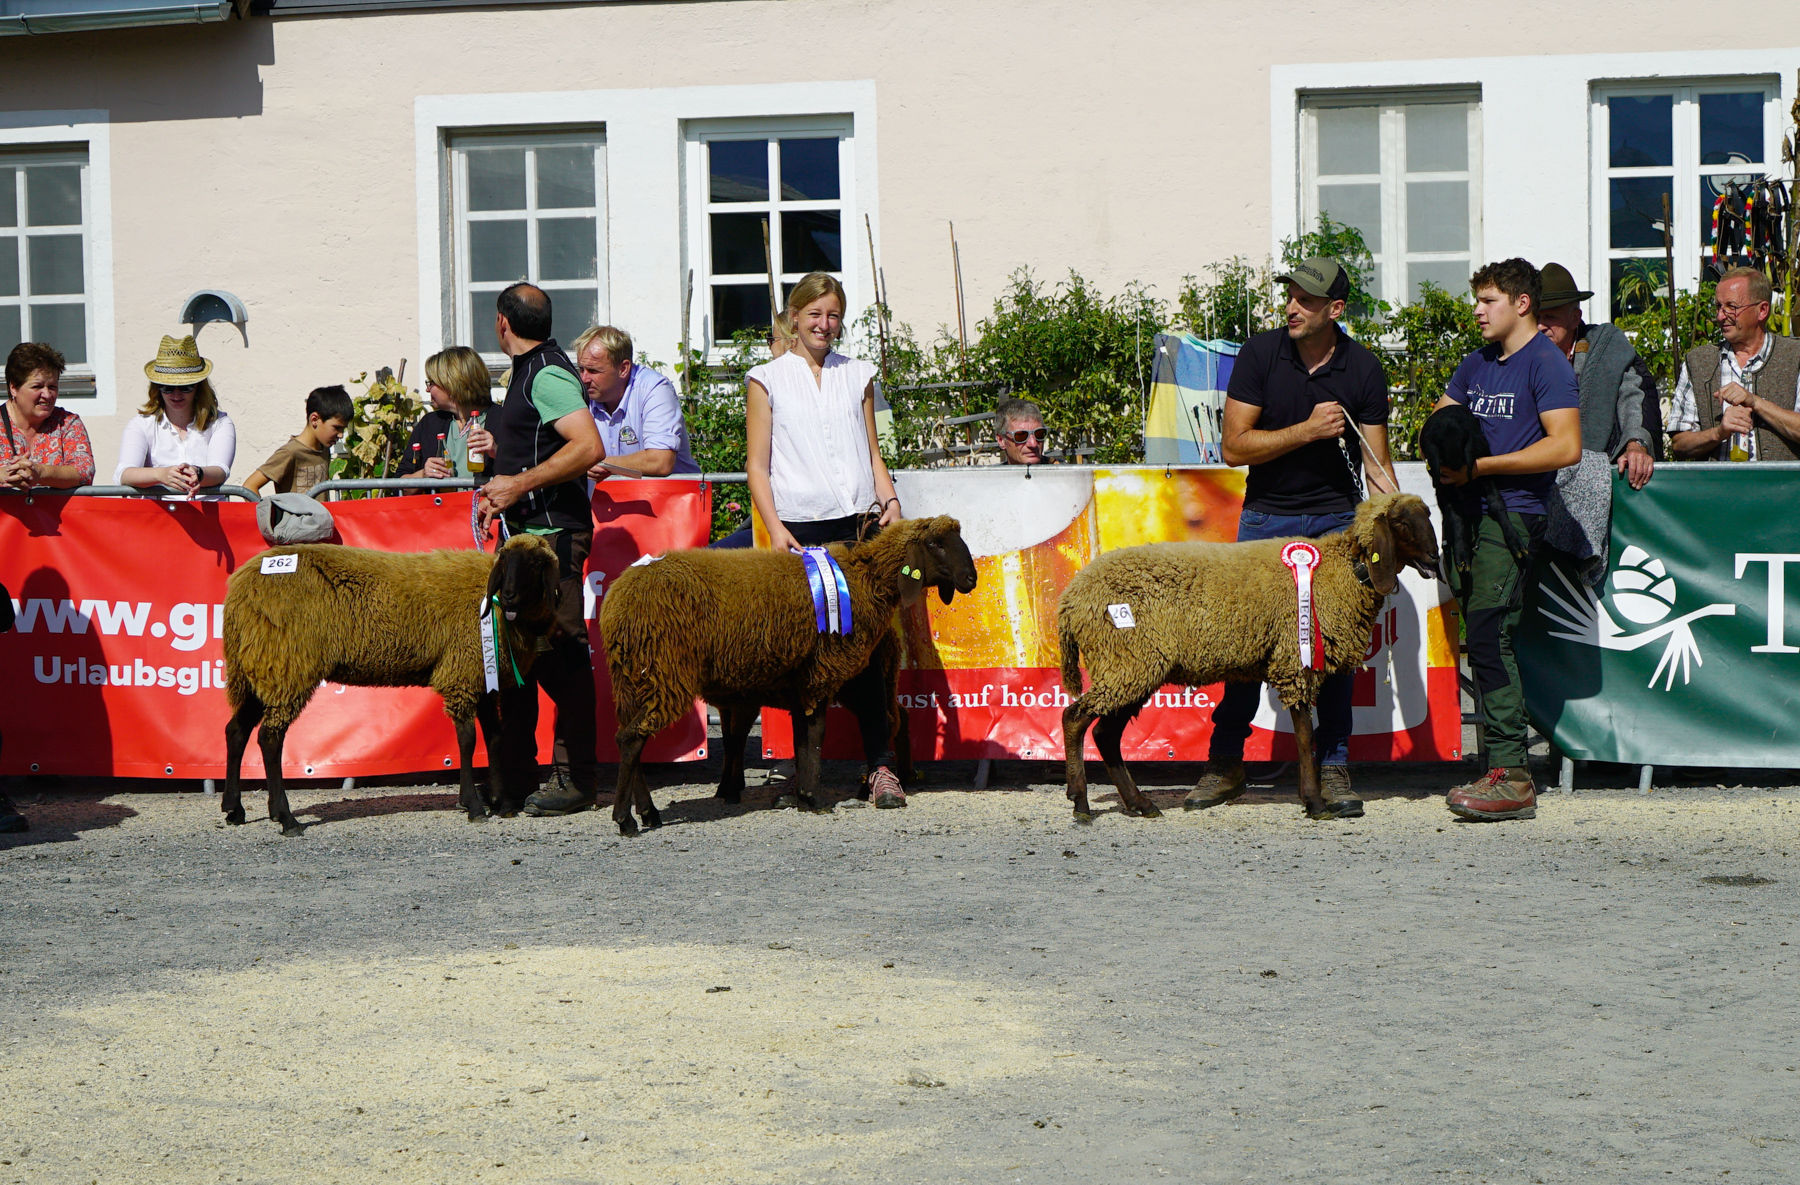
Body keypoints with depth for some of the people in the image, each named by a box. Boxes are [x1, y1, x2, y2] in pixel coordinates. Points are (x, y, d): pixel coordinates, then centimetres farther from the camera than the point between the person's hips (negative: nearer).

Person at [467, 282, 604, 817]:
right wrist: (500, 449, 16)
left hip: (553, 532, -11)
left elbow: (588, 448, -25)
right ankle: (517, 770, 19)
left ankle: (576, 778, -6)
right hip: (526, 532, 11)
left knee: (561, 654, -8)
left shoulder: (547, 375, -13)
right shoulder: (530, 371, 19)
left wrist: (520, 483, -23)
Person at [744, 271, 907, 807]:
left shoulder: (858, 376, 18)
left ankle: (880, 765, -7)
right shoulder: (768, 380, 9)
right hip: (801, 530, -2)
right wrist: (774, 528, -8)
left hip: (857, 525, 2)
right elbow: (757, 465, 5)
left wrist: (888, 500, 2)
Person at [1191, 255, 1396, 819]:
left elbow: (1376, 462, -1)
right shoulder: (1260, 354, -6)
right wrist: (1307, 430, -19)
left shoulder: (1363, 369, -4)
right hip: (1265, 517, 0)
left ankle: (1333, 767, 5)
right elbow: (1234, 446, -10)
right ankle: (1225, 763, 12)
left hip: (1336, 519, 0)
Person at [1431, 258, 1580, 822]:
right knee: (1483, 640, 4)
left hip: (1514, 515, -8)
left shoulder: (1545, 363, -6)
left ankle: (1510, 774, -19)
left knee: (1488, 634, -17)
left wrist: (1481, 465, -14)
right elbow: (1438, 419, 31)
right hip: (1472, 511, 8)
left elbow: (1565, 447, -15)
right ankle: (1507, 771, 6)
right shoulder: (1477, 364, 20)